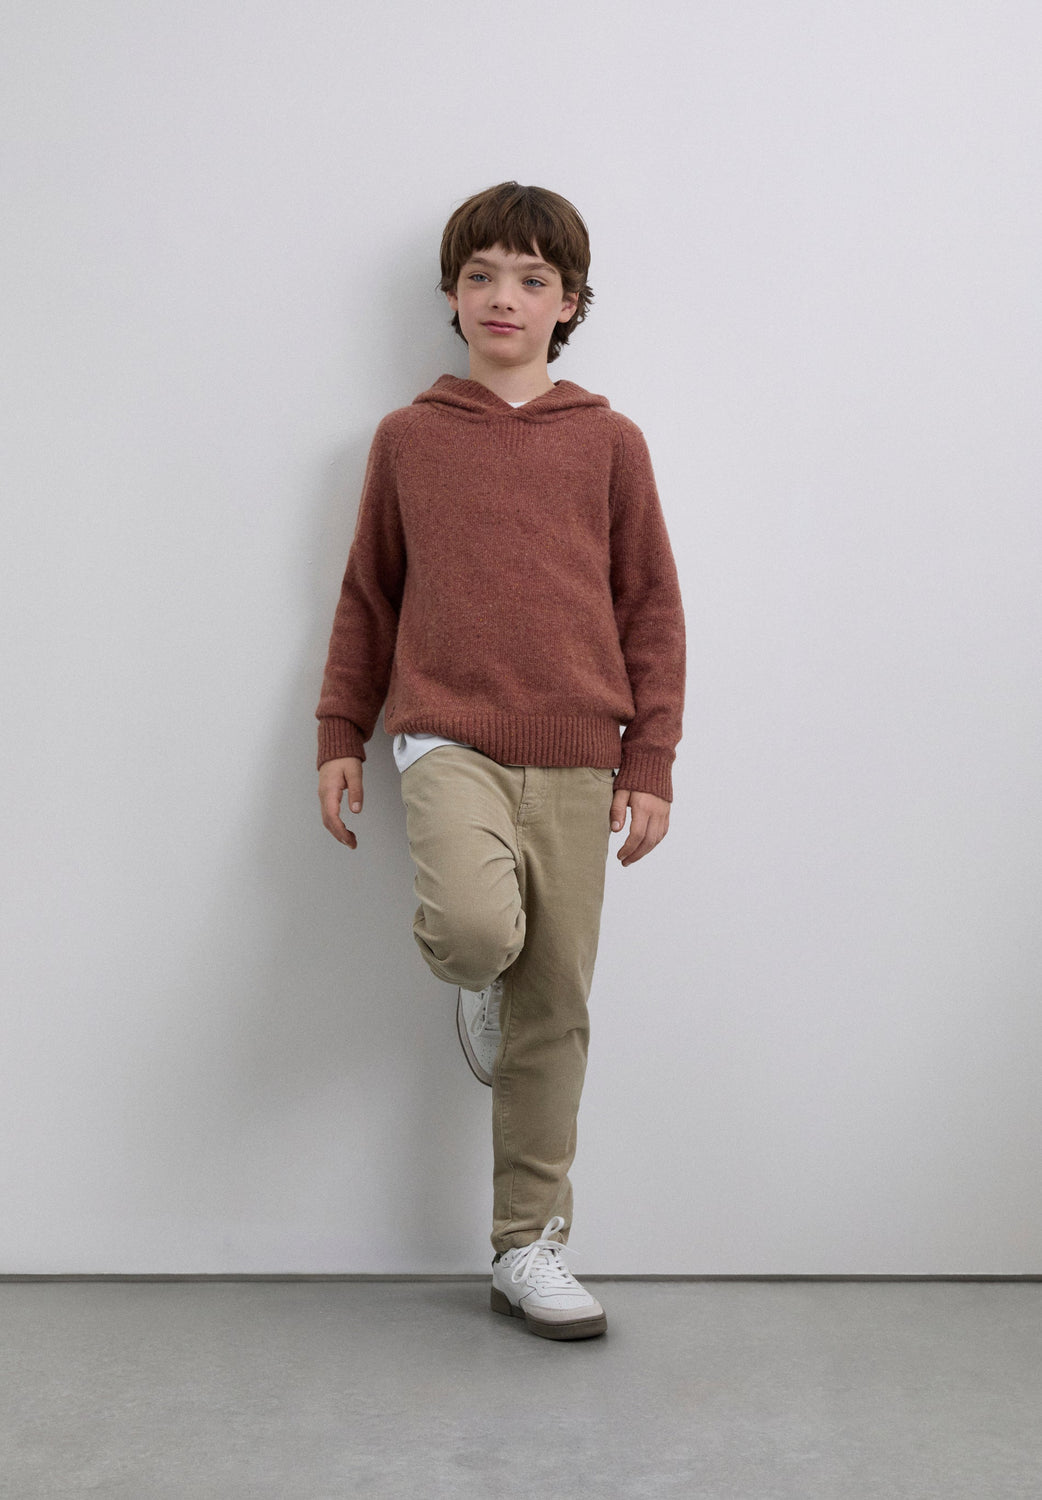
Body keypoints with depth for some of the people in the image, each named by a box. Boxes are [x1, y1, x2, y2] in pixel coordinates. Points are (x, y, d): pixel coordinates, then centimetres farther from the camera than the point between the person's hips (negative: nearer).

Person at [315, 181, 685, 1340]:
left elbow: (651, 608, 7)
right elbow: (367, 595, 14)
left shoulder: (608, 443, 7)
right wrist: (339, 735, 10)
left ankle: (528, 1251, 21)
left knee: (553, 1011, 5)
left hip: (574, 761, 1)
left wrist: (651, 763, 2)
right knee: (478, 927, -30)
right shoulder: (407, 438, 8)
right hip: (447, 738, -1)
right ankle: (475, 976, 9)